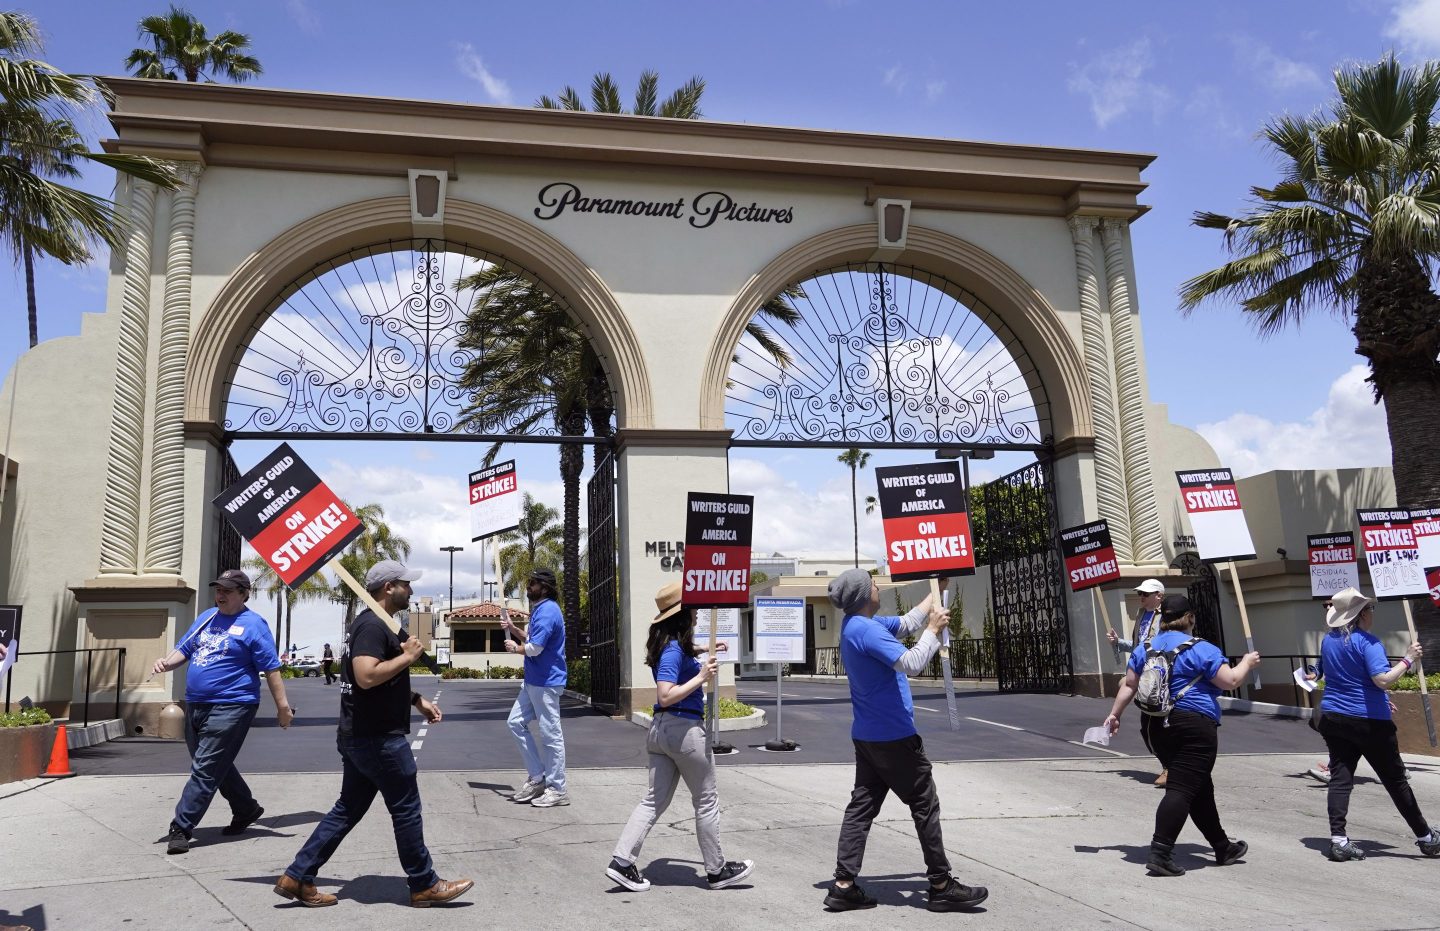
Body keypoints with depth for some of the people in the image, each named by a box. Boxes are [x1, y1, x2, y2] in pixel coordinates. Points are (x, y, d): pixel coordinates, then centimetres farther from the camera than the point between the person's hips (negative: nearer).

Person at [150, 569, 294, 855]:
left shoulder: (253, 624, -8)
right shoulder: (206, 618, 13)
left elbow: (271, 669, -9)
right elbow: (183, 650, 17)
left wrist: (283, 706, -13)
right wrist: (166, 662, -6)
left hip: (230, 707, -8)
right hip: (195, 705, 8)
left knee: (205, 770, -9)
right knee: (217, 766, 18)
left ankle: (181, 828, -4)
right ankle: (246, 810, 34)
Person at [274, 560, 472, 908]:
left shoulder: (377, 625, 16)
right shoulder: (372, 625, -18)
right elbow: (367, 677, -31)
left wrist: (418, 701, 17)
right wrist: (407, 656, -20)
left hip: (360, 736, 10)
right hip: (378, 738, -10)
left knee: (347, 810, 15)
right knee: (406, 810, 1)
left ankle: (297, 878, 18)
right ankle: (425, 885, 13)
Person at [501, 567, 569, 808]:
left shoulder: (547, 611, -19)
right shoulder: (538, 609, 14)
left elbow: (534, 648, -23)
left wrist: (515, 647, -4)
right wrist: (514, 629, 9)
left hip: (546, 682, -11)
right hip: (533, 680, 11)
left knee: (551, 734, -3)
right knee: (516, 722, 13)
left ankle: (557, 790, 7)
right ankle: (537, 778, 19)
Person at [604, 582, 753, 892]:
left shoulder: (670, 645, 8)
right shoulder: (674, 649, -19)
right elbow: (666, 696, -26)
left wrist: (705, 652, 27)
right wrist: (701, 677, -22)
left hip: (659, 729, 9)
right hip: (684, 729, -9)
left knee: (655, 799, 11)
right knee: (707, 801, 7)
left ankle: (622, 862, 5)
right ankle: (716, 870, 19)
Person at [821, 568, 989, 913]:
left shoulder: (857, 626, 11)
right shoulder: (866, 630, -21)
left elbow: (906, 624, 20)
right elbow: (911, 664, -28)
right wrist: (933, 630, -16)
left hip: (867, 736, 9)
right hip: (893, 736, -9)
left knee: (862, 806, 7)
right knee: (925, 806, 2)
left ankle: (843, 886, 6)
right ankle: (942, 887, 11)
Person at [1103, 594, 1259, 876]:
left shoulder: (1145, 648, 10)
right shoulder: (1200, 649, -8)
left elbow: (1129, 685, 11)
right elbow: (1230, 681, -4)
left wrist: (1114, 714, 18)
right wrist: (1246, 663, 14)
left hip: (1154, 727, 7)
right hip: (1194, 726, -7)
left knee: (1200, 788, 19)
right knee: (1181, 789, -8)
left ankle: (1223, 848, 31)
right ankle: (1160, 853, -15)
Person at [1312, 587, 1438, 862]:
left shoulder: (1328, 640, 9)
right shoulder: (1368, 642, -14)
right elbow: (1383, 680, -24)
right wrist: (1407, 660, -12)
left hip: (1333, 718, 5)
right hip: (1369, 722, -5)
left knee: (1340, 778, 1)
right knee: (1395, 780, 9)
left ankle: (1338, 840, -9)